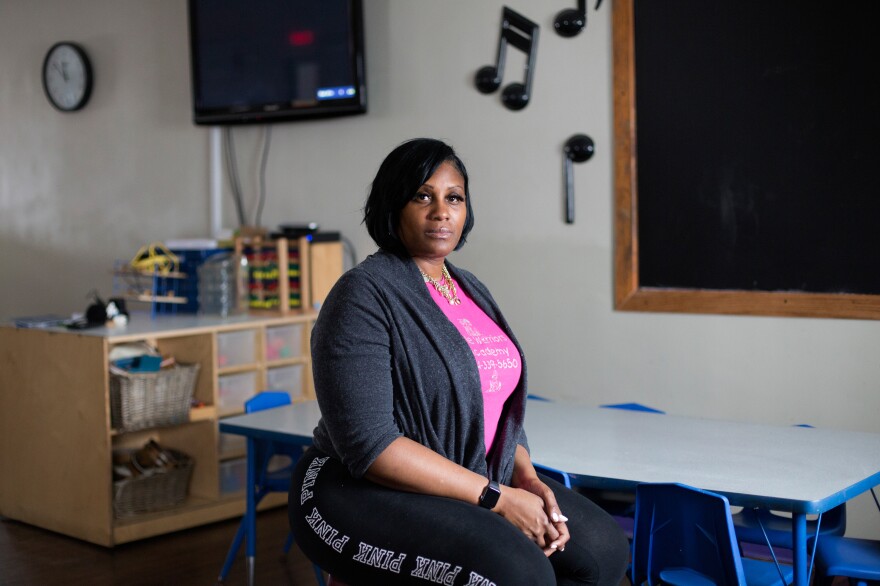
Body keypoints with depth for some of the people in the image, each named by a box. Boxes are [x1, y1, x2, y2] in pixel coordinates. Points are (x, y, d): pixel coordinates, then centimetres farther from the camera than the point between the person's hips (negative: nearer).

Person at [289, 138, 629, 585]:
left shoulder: (471, 290, 11)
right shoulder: (363, 294, -14)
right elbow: (370, 445, -22)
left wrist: (527, 479, -4)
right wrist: (496, 498, -20)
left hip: (473, 484, 8)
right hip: (368, 496, -8)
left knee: (604, 548, -7)